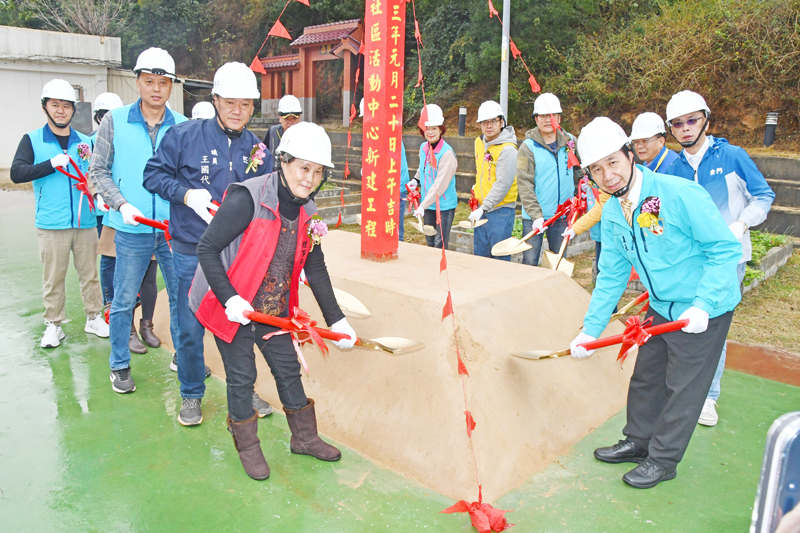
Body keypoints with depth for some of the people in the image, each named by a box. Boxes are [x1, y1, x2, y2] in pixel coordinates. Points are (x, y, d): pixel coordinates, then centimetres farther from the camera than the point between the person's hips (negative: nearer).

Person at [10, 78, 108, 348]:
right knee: (53, 277, 5)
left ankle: (94, 318, 23)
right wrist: (52, 164, -18)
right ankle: (53, 325, 17)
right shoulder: (32, 140, 3)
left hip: (85, 222, 2)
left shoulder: (85, 141, 11)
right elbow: (17, 173, -9)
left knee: (89, 273, 10)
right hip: (51, 224, -2)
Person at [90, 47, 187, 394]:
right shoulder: (114, 121, 0)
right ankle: (119, 365, 25)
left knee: (182, 296, 10)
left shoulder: (183, 127, 3)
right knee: (124, 301, 7)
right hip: (132, 230, -1)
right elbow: (99, 172, 1)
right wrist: (122, 204, -12)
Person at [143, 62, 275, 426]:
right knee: (190, 328, 6)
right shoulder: (183, 136, -5)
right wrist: (186, 194, -16)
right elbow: (153, 175, 0)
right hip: (192, 253, -2)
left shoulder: (257, 148, 4)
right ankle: (191, 396, 28)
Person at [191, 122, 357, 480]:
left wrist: (337, 320, 3)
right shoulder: (246, 199, -23)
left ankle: (304, 437, 34)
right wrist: (230, 299, -27)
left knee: (289, 370, 14)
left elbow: (315, 269, 5)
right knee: (241, 377, 6)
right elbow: (207, 249, -20)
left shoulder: (306, 211, -2)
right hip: (233, 309, -6)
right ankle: (248, 447, 28)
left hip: (274, 310, 6)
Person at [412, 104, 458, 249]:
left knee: (440, 245, -4)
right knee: (430, 243, 14)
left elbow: (440, 184, -23)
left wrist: (423, 205, -26)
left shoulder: (447, 153, -18)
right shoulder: (423, 148, 5)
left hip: (444, 206, -7)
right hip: (427, 205, 7)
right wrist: (416, 180, 10)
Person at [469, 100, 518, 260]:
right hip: (481, 210, 8)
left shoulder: (508, 149, -17)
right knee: (479, 256, 15)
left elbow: (503, 184, -22)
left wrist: (484, 208, -22)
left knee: (500, 259, -2)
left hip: (500, 211, -8)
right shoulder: (479, 142, 9)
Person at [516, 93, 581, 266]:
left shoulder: (570, 142, 6)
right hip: (534, 216, -3)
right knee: (530, 262, -1)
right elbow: (524, 184, -13)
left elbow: (579, 170, 20)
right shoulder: (528, 147, -7)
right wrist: (536, 215, -20)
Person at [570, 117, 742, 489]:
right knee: (646, 377, 18)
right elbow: (612, 275, 3)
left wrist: (702, 305, -30)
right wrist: (591, 329, 1)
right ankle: (638, 441, 38)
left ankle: (663, 459, 22)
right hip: (661, 308, 7)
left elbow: (726, 249, -21)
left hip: (705, 310, -6)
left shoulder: (679, 193, -25)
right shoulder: (611, 213, -3)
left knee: (682, 387, 4)